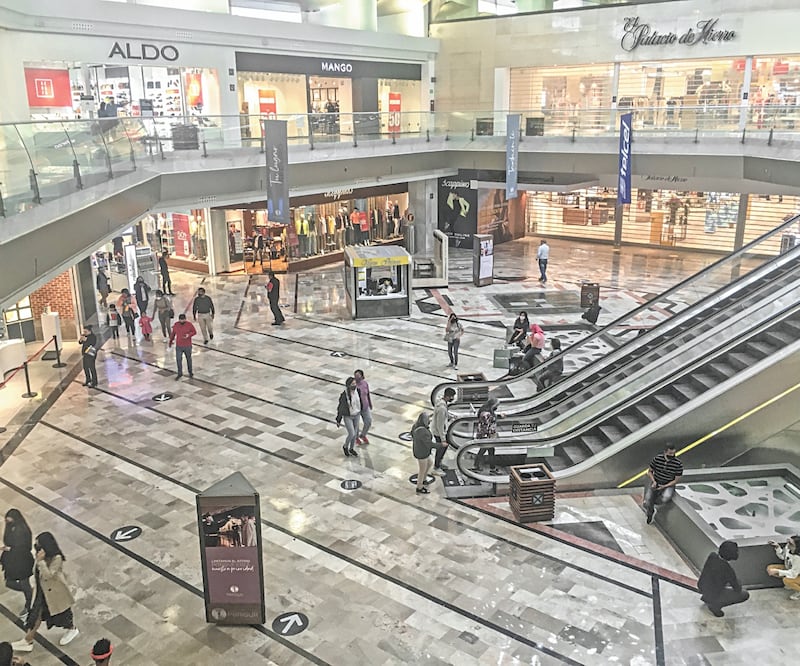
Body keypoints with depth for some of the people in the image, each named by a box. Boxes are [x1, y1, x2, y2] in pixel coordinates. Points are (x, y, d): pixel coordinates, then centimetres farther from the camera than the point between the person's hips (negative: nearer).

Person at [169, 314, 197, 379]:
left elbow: (194, 332, -3)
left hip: (187, 346, -2)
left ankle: (190, 373, 30)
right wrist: (170, 341, 16)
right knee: (178, 360, 0)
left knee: (189, 359, 13)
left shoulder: (189, 324, -13)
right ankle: (180, 373, 15)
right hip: (179, 346, 2)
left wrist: (189, 335, -23)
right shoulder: (176, 325, -5)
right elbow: (173, 333, 8)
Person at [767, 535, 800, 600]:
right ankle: (791, 584, 8)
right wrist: (777, 547, -10)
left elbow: (793, 574, -30)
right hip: (790, 569, 8)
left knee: (786, 580, -35)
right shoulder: (787, 547, -17)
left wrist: (777, 571, -28)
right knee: (770, 568, -6)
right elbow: (782, 556, 5)